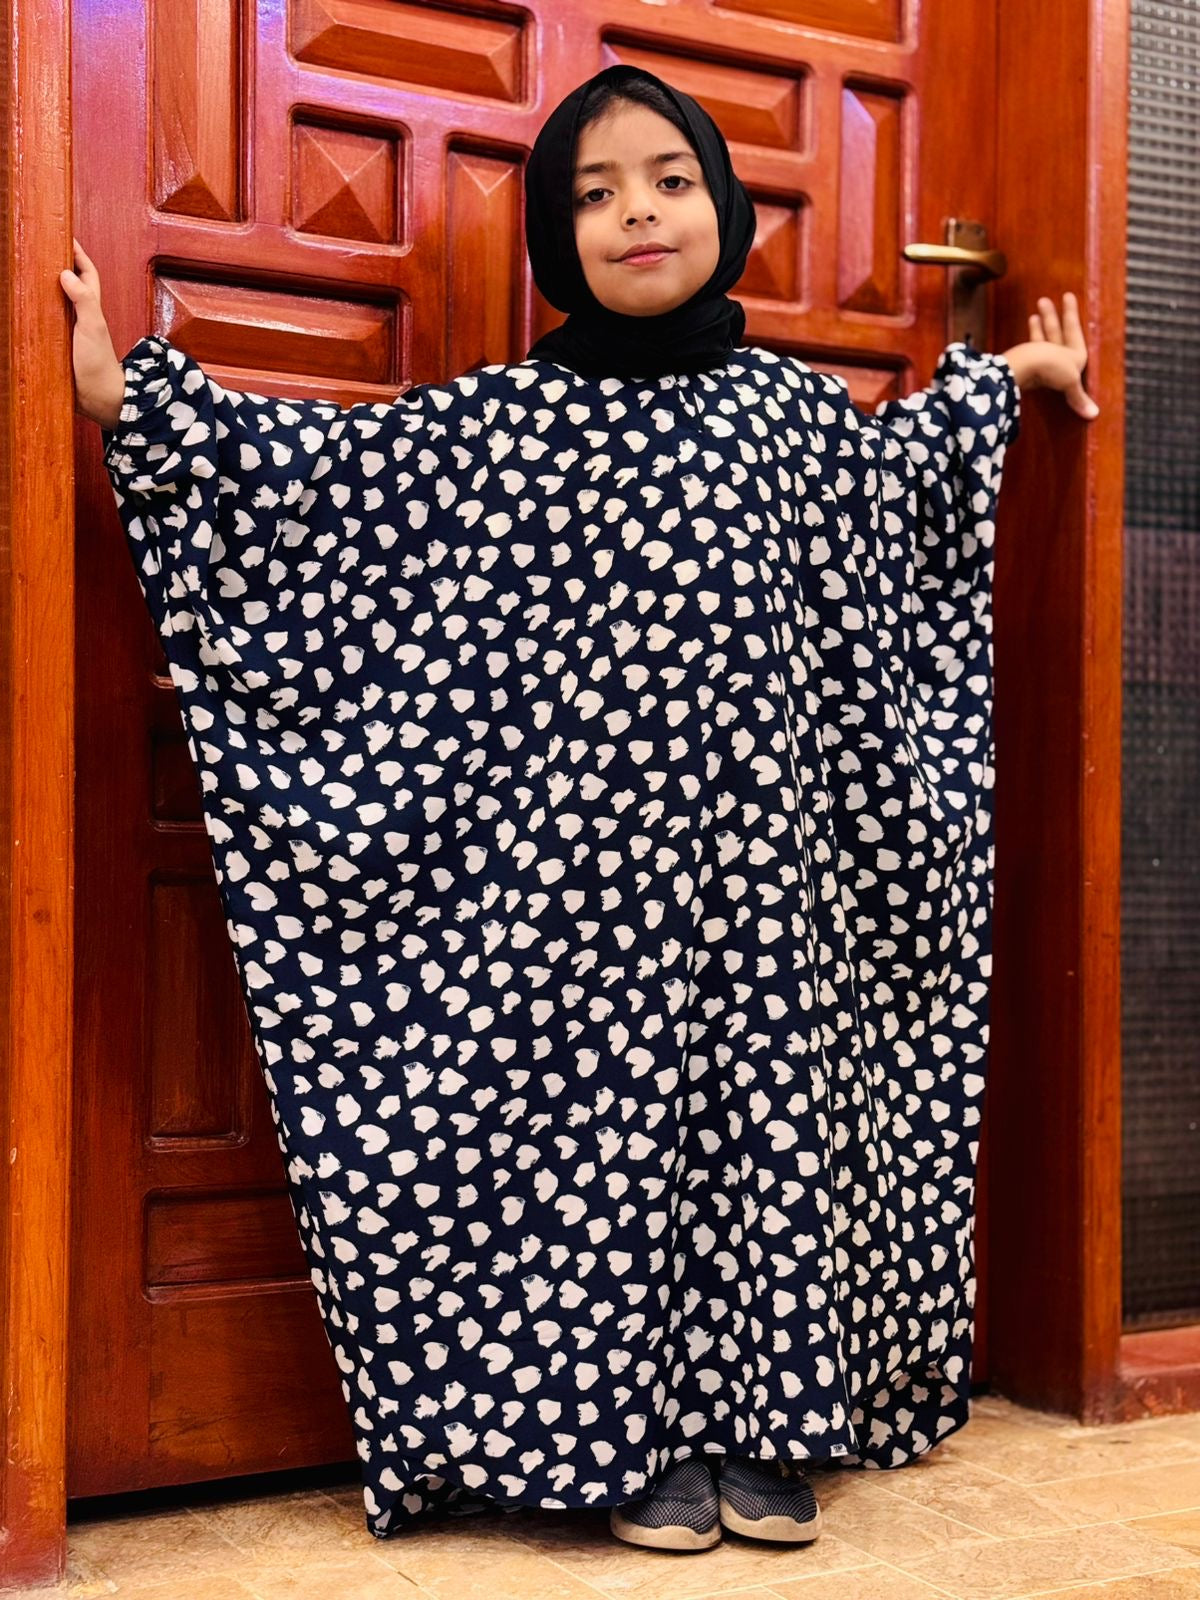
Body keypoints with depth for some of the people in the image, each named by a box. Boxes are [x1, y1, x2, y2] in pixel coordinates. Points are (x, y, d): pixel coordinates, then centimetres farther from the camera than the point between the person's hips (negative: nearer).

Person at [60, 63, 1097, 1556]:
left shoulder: (785, 403, 11)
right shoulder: (501, 419, 2)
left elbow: (899, 459, 32)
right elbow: (324, 466, 3)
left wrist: (1003, 373, 44)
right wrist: (135, 399, -1)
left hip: (756, 839, 3)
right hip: (585, 846, -2)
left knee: (761, 1083, 5)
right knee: (607, 1100, 1)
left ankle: (760, 1426, 19)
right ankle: (633, 1431, 15)